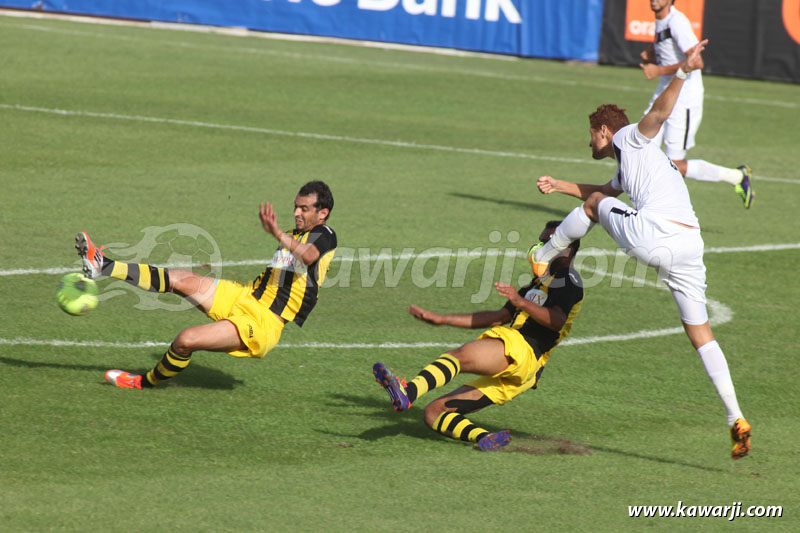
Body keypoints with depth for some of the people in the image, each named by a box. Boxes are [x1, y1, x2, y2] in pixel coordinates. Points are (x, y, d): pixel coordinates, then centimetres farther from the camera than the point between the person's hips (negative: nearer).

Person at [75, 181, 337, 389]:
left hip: (263, 323, -8)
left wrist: (277, 234, -51)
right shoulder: (295, 235, 18)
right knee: (183, 279, -6)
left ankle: (146, 382, 3)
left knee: (186, 340, -22)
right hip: (245, 296, 8)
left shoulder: (324, 235, -10)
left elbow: (308, 256, -36)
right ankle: (102, 267, -5)